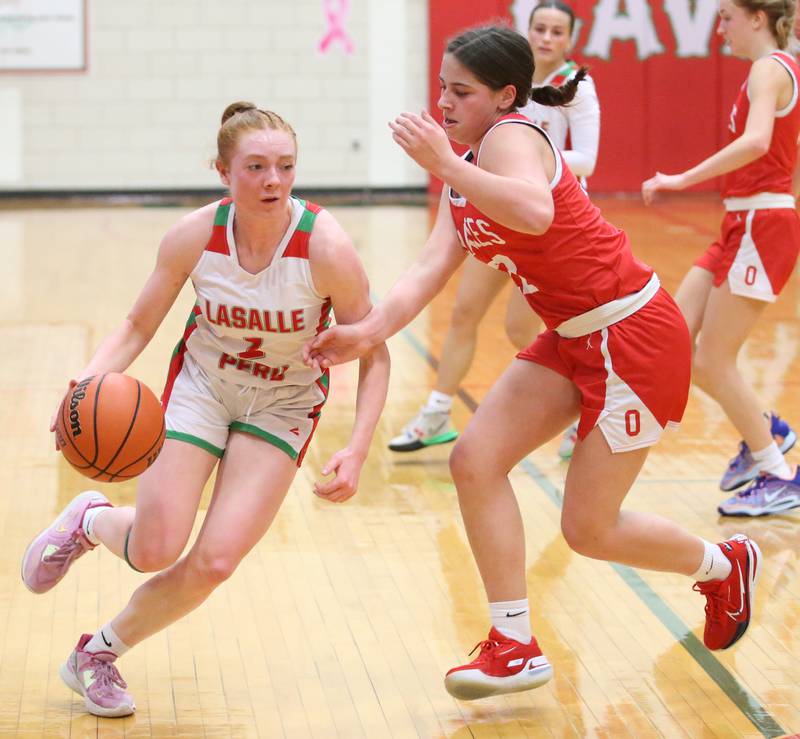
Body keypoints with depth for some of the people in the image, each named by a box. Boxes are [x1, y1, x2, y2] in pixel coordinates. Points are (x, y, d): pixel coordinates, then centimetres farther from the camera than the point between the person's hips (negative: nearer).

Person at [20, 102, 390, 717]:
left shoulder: (325, 247, -26)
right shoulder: (195, 236, -19)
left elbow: (374, 354, -16)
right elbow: (139, 326, -5)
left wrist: (357, 451, -26)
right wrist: (90, 383, -23)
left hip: (283, 405, -1)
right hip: (200, 384, 1)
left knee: (215, 561, -12)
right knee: (154, 551, -8)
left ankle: (99, 654, 13)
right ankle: (91, 520, 30)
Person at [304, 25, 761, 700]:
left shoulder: (510, 137, -18)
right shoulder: (466, 173, 10)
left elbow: (535, 213, -41)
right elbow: (433, 268, -4)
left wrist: (445, 164, -38)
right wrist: (368, 333, -19)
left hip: (635, 334, -9)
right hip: (574, 338, 9)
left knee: (588, 528, -2)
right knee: (476, 460, -5)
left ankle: (724, 564, 26)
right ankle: (516, 648, 3)